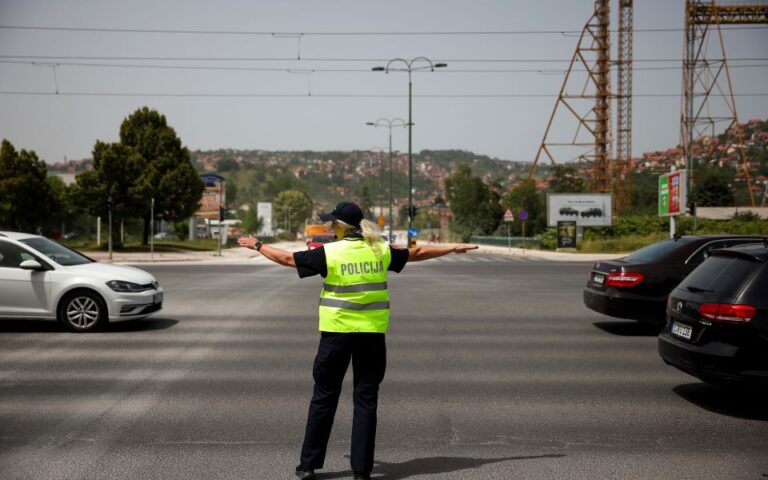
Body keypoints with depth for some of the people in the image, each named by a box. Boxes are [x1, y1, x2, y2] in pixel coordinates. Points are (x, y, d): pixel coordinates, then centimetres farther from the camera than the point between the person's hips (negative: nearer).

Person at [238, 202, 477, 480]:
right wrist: (453, 248, 29)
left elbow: (288, 259, 1)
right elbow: (417, 253, 14)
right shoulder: (380, 251, 2)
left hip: (336, 332, -2)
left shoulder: (329, 253, -7)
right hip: (372, 333, 2)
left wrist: (258, 246, 19)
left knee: (324, 398, 10)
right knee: (366, 399, 8)